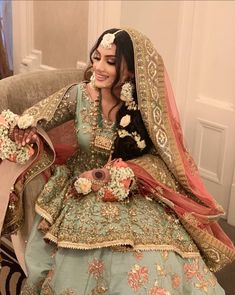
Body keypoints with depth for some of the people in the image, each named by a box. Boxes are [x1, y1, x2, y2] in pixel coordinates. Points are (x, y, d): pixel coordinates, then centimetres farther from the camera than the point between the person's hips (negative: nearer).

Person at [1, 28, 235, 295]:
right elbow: (37, 119, 1)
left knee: (150, 266, -19)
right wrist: (27, 131, -23)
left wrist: (120, 174, -21)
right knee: (73, 262, -19)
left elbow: (162, 158, -8)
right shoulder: (79, 94, -9)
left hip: (135, 194, -1)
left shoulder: (146, 107, -14)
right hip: (83, 188, 1)